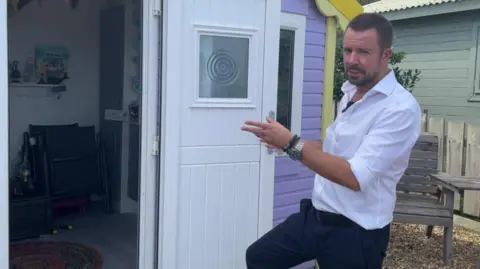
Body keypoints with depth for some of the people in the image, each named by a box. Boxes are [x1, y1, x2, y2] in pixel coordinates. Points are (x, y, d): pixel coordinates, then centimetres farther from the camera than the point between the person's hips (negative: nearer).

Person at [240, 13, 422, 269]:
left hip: (355, 233, -8)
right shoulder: (350, 93, 6)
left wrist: (291, 143, -28)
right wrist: (288, 142, 9)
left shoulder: (401, 108, -22)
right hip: (316, 215, 8)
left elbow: (355, 176, -29)